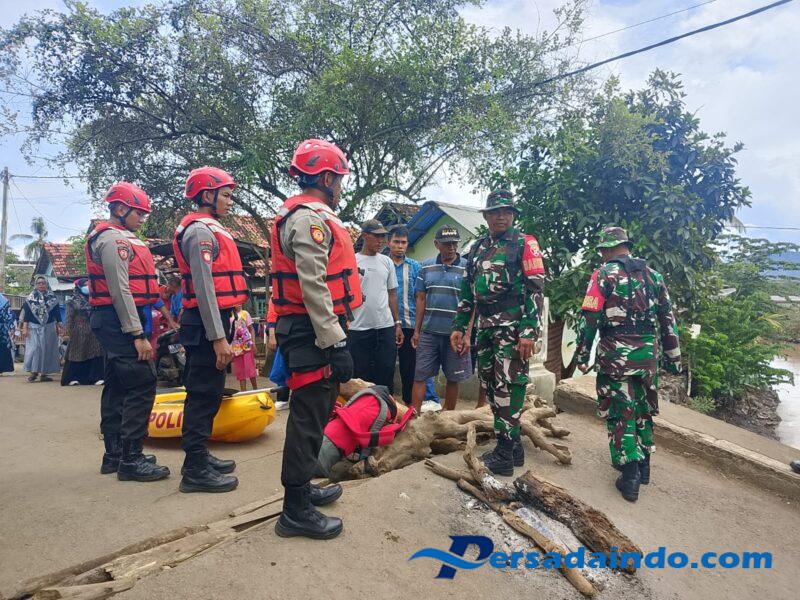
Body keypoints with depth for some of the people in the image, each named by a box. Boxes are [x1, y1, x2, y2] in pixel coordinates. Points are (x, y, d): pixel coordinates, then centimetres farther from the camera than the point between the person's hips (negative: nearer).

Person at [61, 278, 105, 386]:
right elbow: (69, 318, -3)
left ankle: (95, 377, 3)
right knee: (77, 354, 1)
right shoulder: (72, 301, 1)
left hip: (92, 331, 4)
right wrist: (69, 333, -9)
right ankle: (72, 378, 8)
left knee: (94, 353, 1)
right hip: (79, 332, -4)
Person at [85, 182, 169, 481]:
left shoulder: (117, 237, 22)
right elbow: (120, 290, -20)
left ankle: (115, 455, 22)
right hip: (121, 321, -11)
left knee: (117, 387, 13)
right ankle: (131, 460, -7)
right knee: (142, 386, -11)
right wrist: (138, 335, -22)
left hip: (112, 322, 11)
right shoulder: (114, 239, -11)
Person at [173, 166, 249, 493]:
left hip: (210, 322, 11)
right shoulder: (201, 231, -13)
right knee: (204, 395, -5)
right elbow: (204, 288, -21)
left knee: (205, 393, 16)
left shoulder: (207, 229, 20)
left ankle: (200, 457, 28)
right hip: (208, 323, -11)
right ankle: (196, 470, 3)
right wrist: (218, 338, -23)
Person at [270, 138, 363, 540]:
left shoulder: (304, 216, 20)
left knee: (313, 412, 20)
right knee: (309, 417, -4)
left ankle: (301, 488, 34)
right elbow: (314, 288, -23)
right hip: (313, 334, -11)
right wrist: (336, 344, -23)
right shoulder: (311, 218, -14)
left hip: (302, 330, 11)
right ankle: (296, 511, 7)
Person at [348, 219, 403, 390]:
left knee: (386, 375, 8)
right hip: (358, 328, -3)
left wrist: (397, 323, 9)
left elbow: (392, 294, 13)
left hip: (386, 327, 3)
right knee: (361, 377, 6)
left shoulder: (387, 262, 10)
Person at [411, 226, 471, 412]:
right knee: (419, 375, 3)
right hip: (428, 332, 2)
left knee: (453, 378, 9)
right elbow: (421, 300, 10)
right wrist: (416, 330, 7)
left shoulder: (467, 268, -3)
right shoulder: (426, 266, 6)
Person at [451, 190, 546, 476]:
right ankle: (514, 445, 23)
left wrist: (529, 332, -17)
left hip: (513, 327, -7)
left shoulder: (524, 244, -1)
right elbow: (467, 292, 20)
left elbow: (536, 290, -9)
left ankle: (504, 455, 2)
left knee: (507, 387, -7)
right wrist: (459, 327, 15)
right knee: (490, 386, 10)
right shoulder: (477, 249, 17)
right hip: (486, 327, 7)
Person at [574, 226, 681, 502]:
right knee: (643, 409, 19)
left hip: (615, 355, -5)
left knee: (620, 413, 3)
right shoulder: (653, 275, 10)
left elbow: (588, 318, -11)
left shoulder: (604, 274, -6)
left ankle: (630, 476, 3)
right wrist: (673, 358, 19)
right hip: (648, 354, 5)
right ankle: (643, 466, 31)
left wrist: (582, 355, -2)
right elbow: (668, 320, 13)